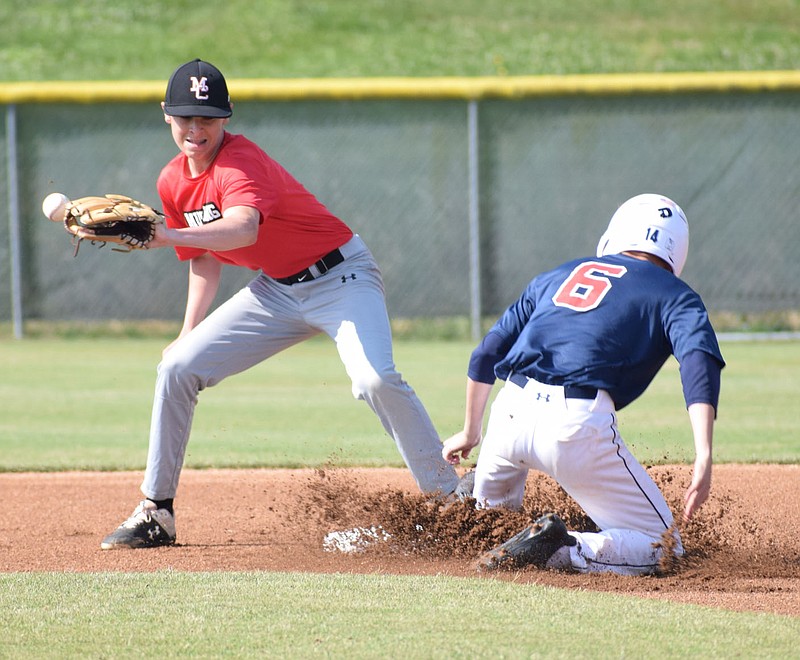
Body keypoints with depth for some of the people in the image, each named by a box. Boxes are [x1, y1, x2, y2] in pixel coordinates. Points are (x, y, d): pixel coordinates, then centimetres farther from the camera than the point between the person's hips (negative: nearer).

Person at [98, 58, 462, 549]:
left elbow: (243, 229, -45)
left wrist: (167, 236, -58)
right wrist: (190, 332, 1)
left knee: (377, 379, -30)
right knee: (178, 368, -2)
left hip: (341, 278, -7)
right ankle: (156, 515, 7)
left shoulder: (241, 160, -24)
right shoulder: (173, 182, 1)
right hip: (275, 292, 7)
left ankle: (450, 497, -19)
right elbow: (205, 260, 14)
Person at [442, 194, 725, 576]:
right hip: (578, 427, -6)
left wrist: (470, 433, 39)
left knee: (493, 513, 38)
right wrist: (704, 458, -20)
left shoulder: (557, 276, 25)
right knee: (662, 548, 1)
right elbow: (699, 360, -9)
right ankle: (558, 552, -20)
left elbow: (487, 354, 26)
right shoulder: (674, 296, 12)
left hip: (510, 412, 6)